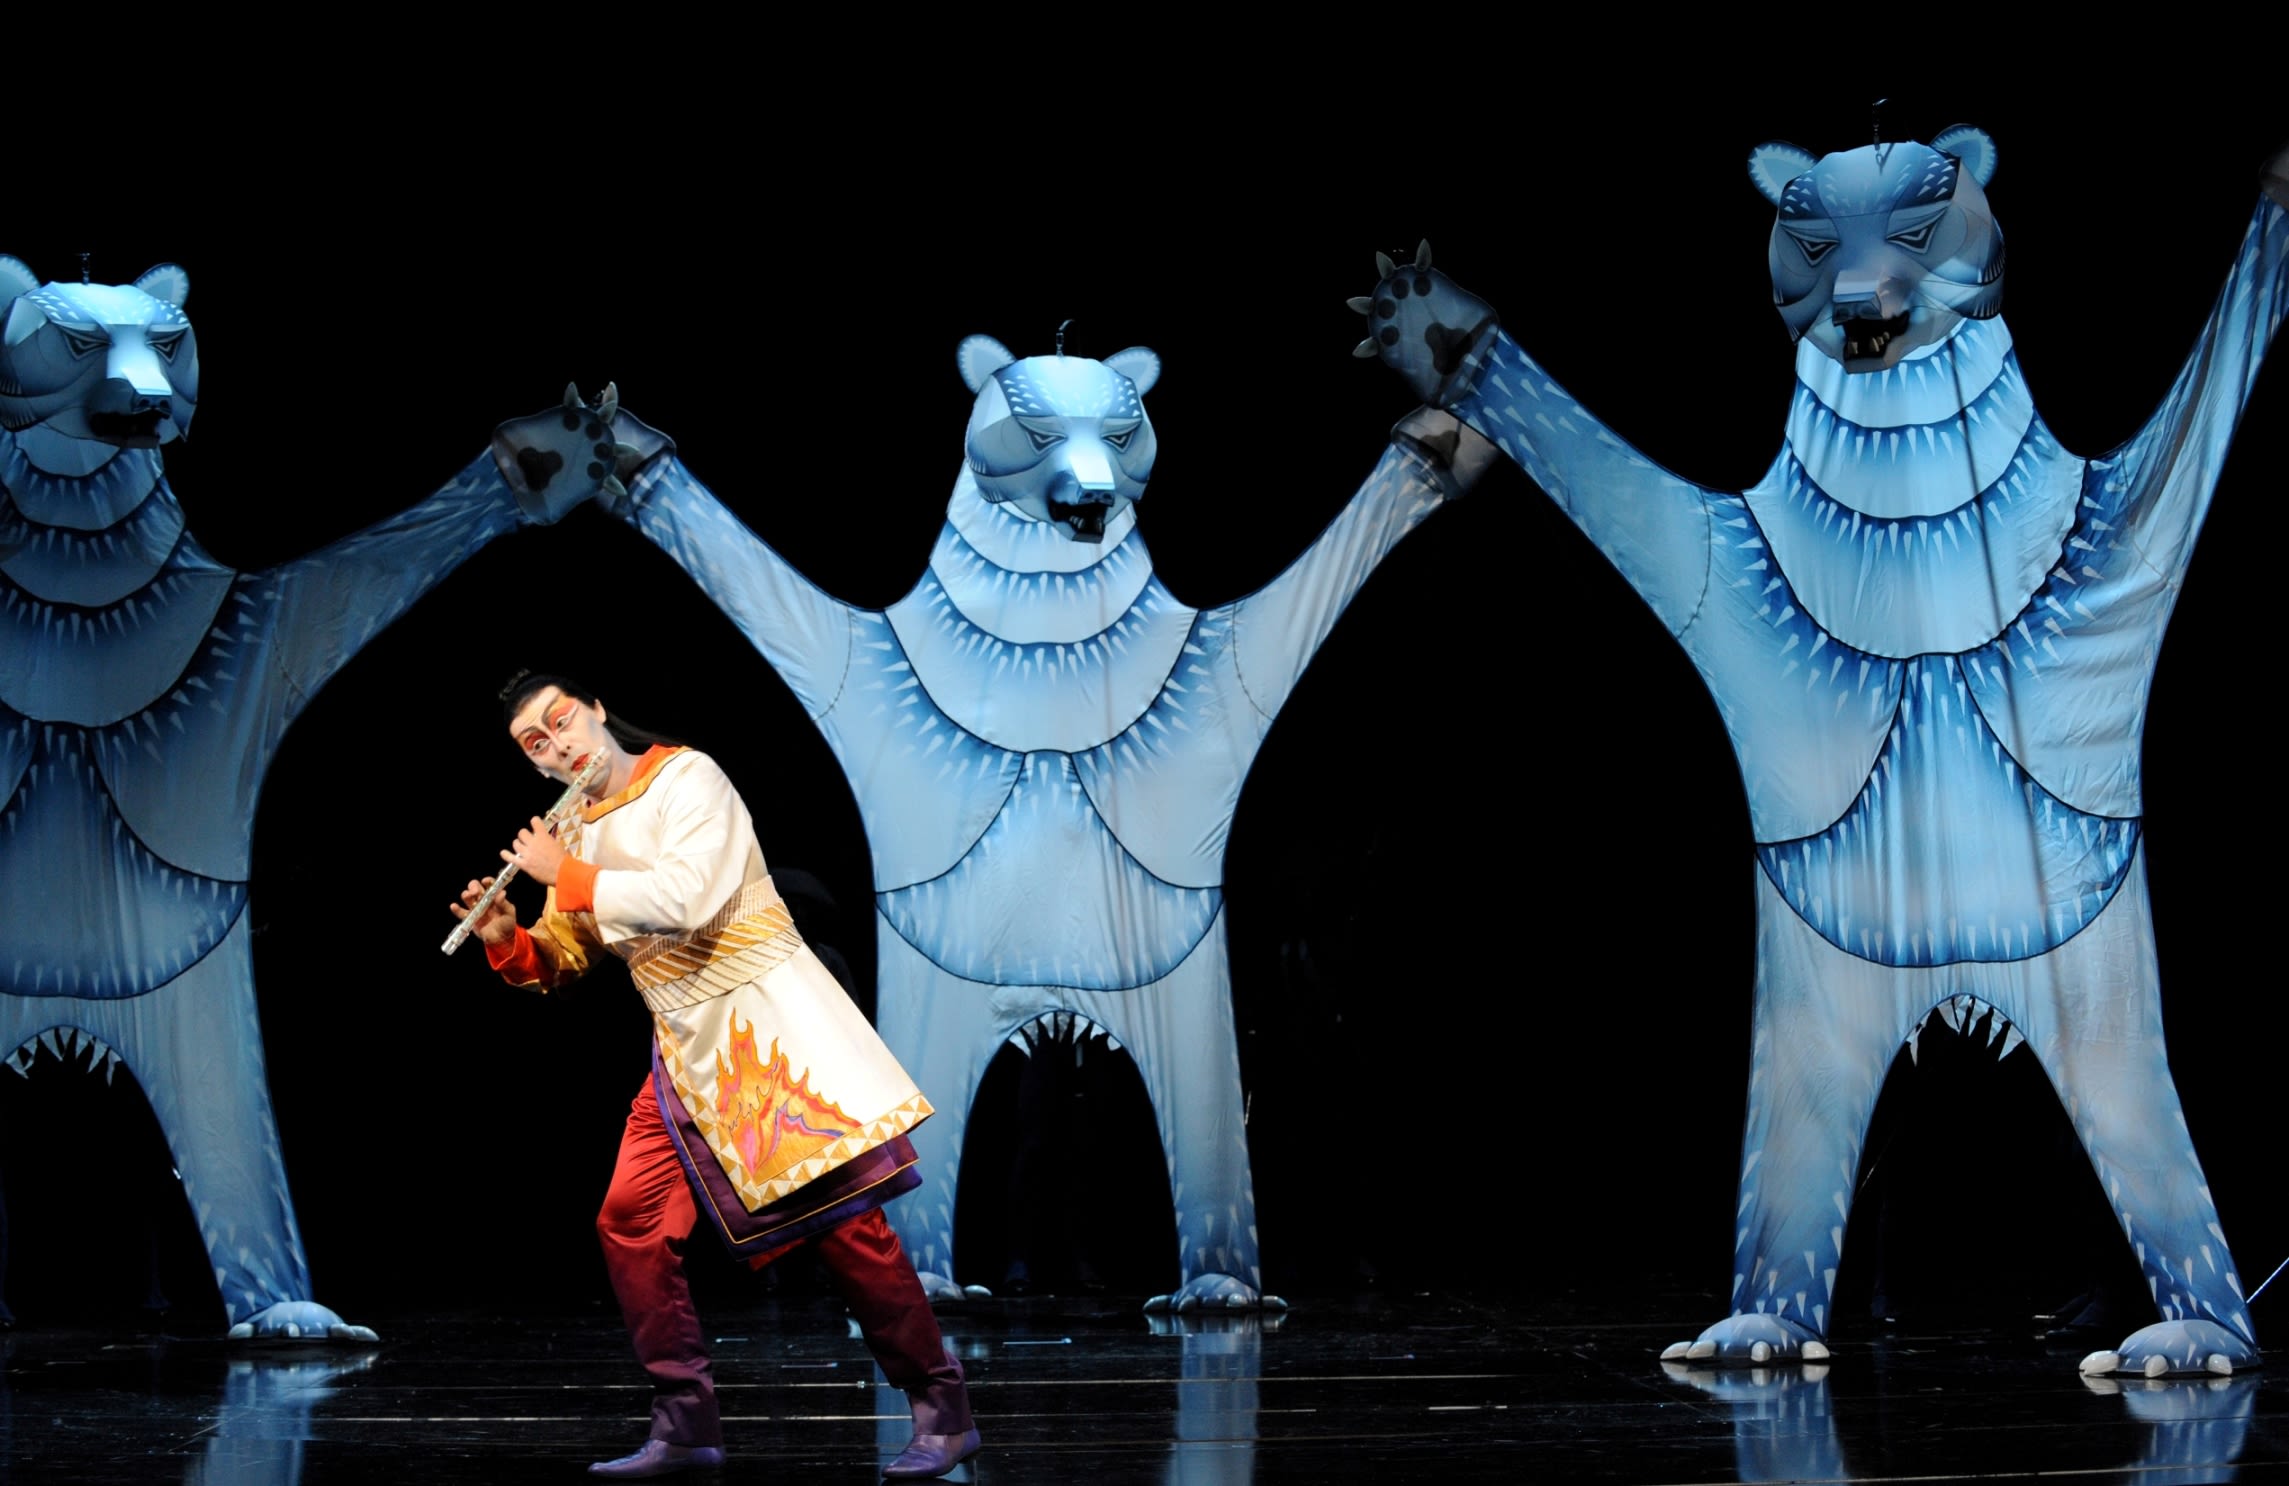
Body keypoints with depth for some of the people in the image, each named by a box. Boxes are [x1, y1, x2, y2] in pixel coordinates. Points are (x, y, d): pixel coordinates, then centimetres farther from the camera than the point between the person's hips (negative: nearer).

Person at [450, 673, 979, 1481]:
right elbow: (558, 962, 18)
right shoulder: (578, 833, 11)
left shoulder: (686, 779, -11)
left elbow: (682, 899, -26)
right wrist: (505, 939, -4)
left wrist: (566, 874, -15)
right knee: (629, 1223, 0)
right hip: (687, 1053, 8)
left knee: (841, 1219, -10)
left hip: (768, 1027, -8)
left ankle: (943, 1412, -4)